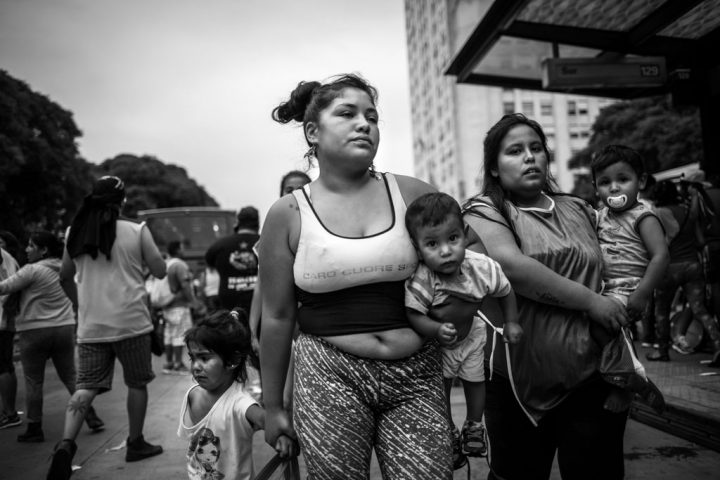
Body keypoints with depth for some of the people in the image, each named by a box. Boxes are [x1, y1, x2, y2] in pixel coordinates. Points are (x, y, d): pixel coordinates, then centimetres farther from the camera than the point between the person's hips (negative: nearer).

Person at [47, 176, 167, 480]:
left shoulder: (75, 232, 6)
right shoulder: (136, 231, -6)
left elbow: (65, 277, 15)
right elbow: (160, 271, -1)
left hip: (90, 326, 3)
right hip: (130, 322, -3)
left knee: (86, 386, 6)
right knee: (137, 383, 12)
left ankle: (66, 443, -13)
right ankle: (135, 444, 23)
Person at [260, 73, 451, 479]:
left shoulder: (413, 195, 2)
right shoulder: (288, 214, -1)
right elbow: (277, 318, 4)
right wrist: (272, 406, 9)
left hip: (416, 376, 1)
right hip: (329, 377, -1)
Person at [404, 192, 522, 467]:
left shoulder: (483, 268, -31)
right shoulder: (419, 282, -41)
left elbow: (505, 292, -11)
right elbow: (415, 317, -33)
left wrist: (511, 323, -6)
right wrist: (437, 330, -50)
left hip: (472, 334, 3)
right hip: (435, 342, -2)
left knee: (475, 380, 21)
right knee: (441, 388, 15)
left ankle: (474, 426, 48)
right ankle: (450, 433, 41)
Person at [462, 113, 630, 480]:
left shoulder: (579, 211, 13)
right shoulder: (483, 213, -2)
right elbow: (512, 266, -20)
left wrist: (627, 305, 8)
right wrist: (591, 302, -17)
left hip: (593, 375, 4)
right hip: (519, 382, -3)